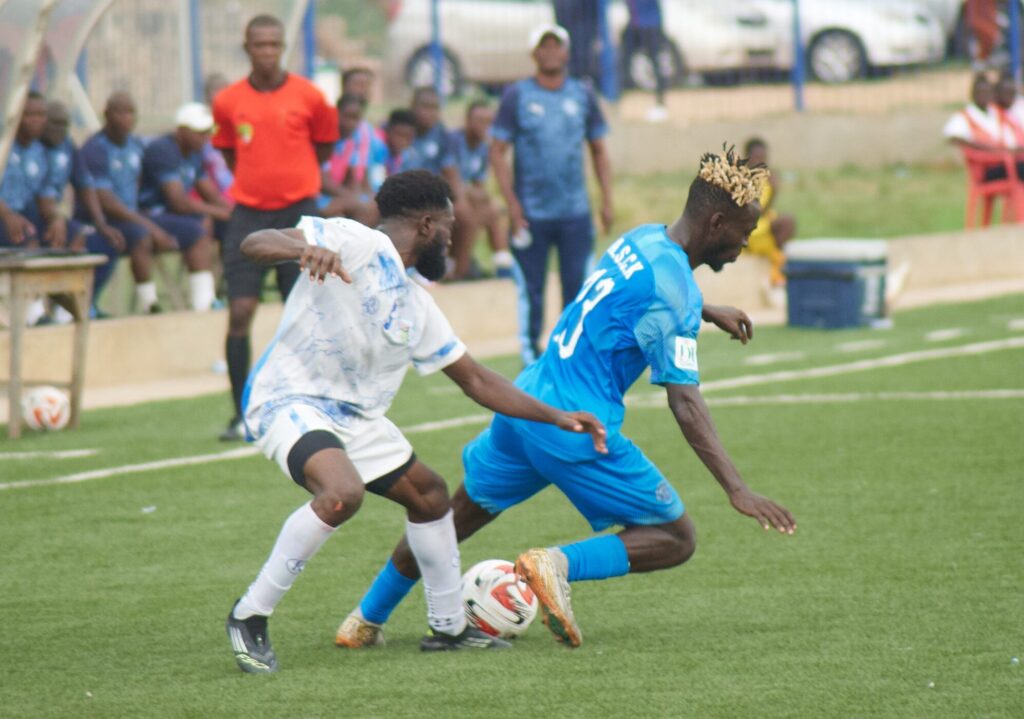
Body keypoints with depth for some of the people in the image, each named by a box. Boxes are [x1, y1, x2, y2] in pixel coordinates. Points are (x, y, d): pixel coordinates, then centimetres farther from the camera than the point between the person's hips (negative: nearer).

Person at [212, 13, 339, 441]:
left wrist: (295, 176, 8)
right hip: (249, 213, 1)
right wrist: (256, 178, 9)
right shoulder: (228, 102, 3)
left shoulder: (307, 96, -2)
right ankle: (241, 414, -2)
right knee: (240, 311, -7)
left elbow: (324, 145, 12)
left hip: (297, 212, -1)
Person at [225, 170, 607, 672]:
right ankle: (249, 616, -19)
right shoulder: (352, 243, -10)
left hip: (356, 417, 10)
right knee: (343, 493, -33)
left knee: (430, 495, 19)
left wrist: (555, 418, 16)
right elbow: (253, 245, -20)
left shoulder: (416, 305, 14)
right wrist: (306, 249, -42)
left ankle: (448, 627, 37)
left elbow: (475, 380, 21)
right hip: (290, 400, -10)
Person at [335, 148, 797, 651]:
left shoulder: (642, 239, 10)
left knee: (456, 519, 23)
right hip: (577, 431, -9)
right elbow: (685, 405, -21)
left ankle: (364, 622, 29)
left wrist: (709, 312, 48)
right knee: (676, 539, 0)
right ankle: (559, 565, -18)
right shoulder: (674, 291, -17)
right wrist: (737, 490, -25)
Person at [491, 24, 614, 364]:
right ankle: (531, 357, 9)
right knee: (531, 289, 0)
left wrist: (607, 201, 7)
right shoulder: (517, 96, 0)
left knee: (577, 285, 0)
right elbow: (498, 152, -1)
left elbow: (598, 151, 15)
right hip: (531, 214, -2)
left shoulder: (582, 96, 8)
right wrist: (512, 202, -10)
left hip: (575, 212, 2)